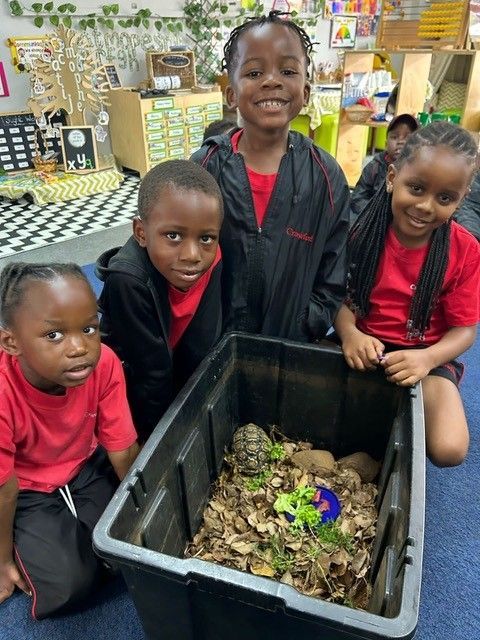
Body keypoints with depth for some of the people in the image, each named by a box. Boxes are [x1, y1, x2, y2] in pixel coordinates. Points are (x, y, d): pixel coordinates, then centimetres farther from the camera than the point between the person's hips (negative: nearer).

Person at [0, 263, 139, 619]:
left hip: (85, 467, 4)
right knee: (68, 584, -15)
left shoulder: (104, 365, -27)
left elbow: (124, 453, -14)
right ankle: (31, 550, 15)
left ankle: (72, 530, 15)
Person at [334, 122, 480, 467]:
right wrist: (349, 333, -27)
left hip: (426, 355, 0)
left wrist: (427, 359, -27)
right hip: (363, 348, 1)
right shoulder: (364, 233, -7)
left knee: (449, 449, -22)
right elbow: (341, 296, -4)